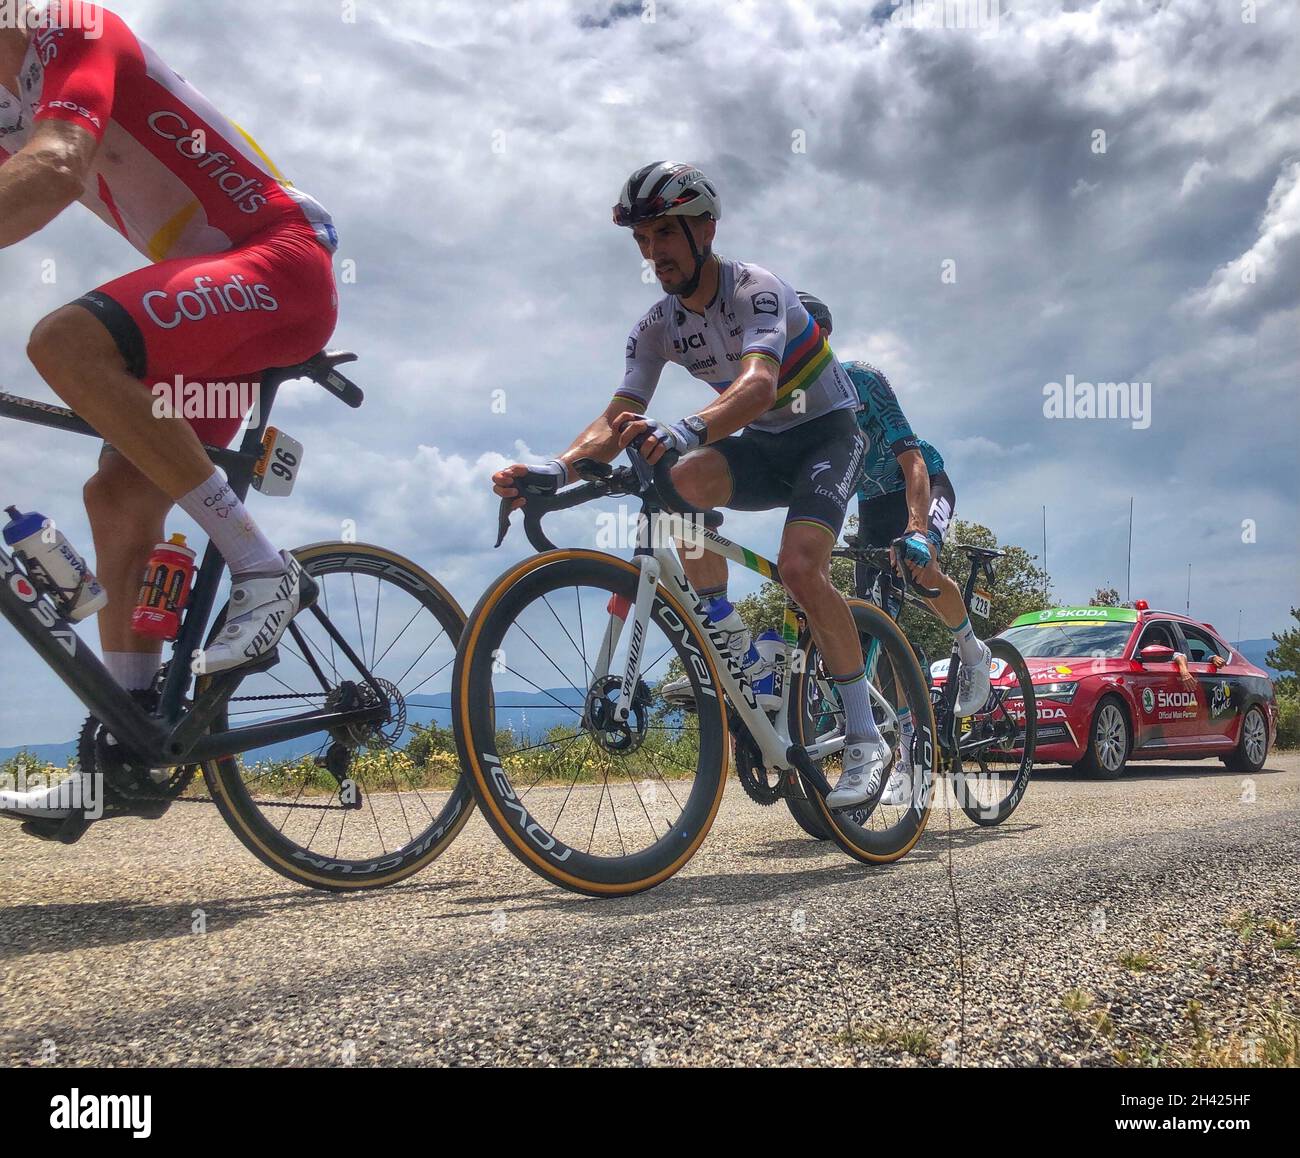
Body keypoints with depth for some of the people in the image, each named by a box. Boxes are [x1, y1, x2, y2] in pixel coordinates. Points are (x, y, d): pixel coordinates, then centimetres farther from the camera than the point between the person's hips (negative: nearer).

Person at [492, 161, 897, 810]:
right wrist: (556, 470, -34)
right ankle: (730, 644, -13)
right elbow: (618, 419, -14)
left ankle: (866, 740, -14)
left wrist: (685, 430, -62)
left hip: (826, 434, -5)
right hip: (762, 447, 5)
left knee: (799, 566, -29)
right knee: (685, 477, -28)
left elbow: (759, 383, -42)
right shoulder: (657, 327, -6)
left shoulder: (754, 290, -23)